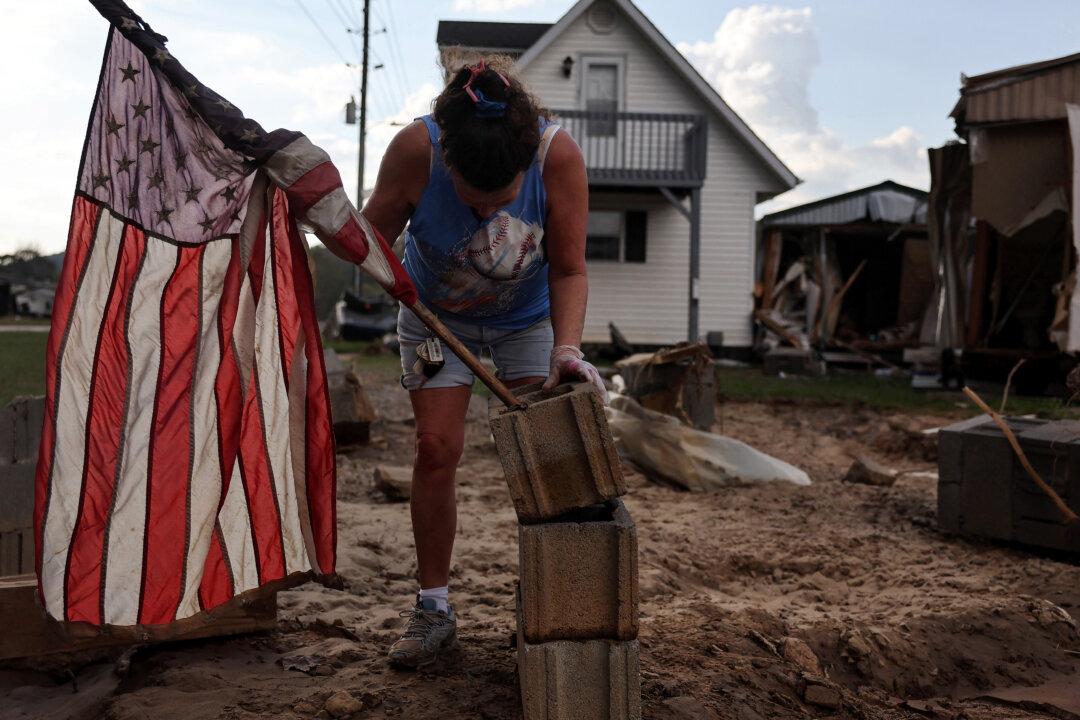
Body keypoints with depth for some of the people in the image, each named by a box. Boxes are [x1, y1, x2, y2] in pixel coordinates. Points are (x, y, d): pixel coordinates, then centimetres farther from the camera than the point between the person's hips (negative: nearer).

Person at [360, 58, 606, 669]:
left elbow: (568, 269, -23)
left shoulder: (559, 154, -32)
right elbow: (374, 234, -13)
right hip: (438, 315, 0)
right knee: (436, 449, -7)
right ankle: (434, 608, 7)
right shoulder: (416, 148, -31)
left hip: (529, 318, 0)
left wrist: (567, 349, -35)